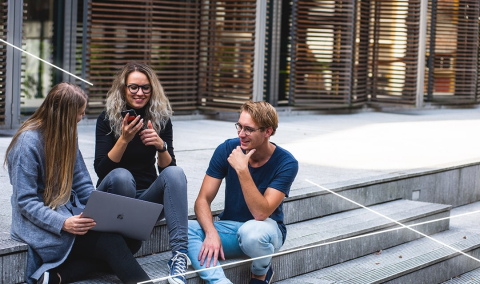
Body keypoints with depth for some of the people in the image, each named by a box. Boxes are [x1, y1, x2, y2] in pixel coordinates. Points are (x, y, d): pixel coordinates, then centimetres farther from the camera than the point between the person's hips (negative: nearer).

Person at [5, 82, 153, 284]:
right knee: (110, 242, -28)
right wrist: (63, 223, -30)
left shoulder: (66, 135, 9)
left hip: (70, 214, 8)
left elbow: (82, 184, 11)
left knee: (130, 240, -18)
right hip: (40, 224, -8)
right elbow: (25, 201, -17)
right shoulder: (28, 142, -14)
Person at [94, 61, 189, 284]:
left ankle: (179, 255, -40)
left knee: (175, 173, -28)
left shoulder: (161, 119, 1)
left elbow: (168, 168, -1)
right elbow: (101, 170, -14)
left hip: (147, 198, 2)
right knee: (121, 175, -35)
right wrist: (124, 139, -26)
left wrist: (161, 146, -21)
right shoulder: (107, 119, -5)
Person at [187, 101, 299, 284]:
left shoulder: (286, 163, -16)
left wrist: (242, 170, -33)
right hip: (229, 228, 3)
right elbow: (203, 200, -10)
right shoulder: (227, 150, -8)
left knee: (251, 231, -39)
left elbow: (261, 213, -25)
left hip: (266, 229, -3)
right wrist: (211, 233, -29)